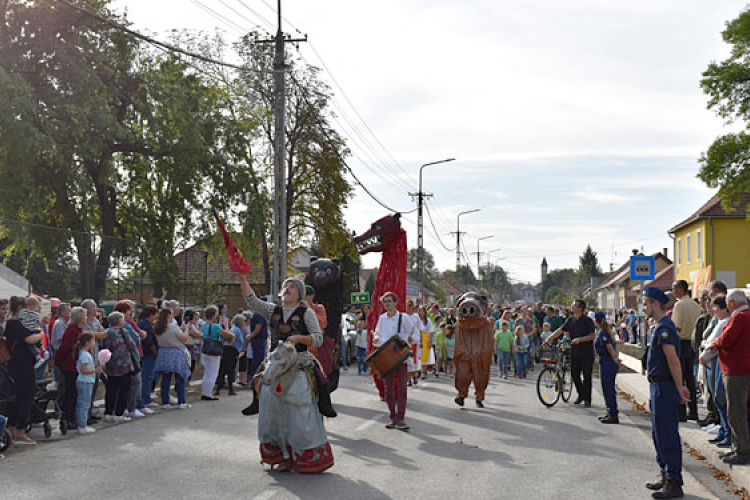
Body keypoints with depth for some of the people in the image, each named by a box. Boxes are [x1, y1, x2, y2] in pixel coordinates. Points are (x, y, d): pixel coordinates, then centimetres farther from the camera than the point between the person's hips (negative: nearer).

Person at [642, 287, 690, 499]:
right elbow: (672, 361, 19)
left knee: (667, 436, -6)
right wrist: (679, 386, 19)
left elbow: (673, 361, -20)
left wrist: (679, 389, -16)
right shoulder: (661, 326, 15)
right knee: (659, 434, 18)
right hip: (658, 388, 11)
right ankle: (665, 475, 28)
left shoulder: (664, 328, -18)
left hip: (665, 388, -11)